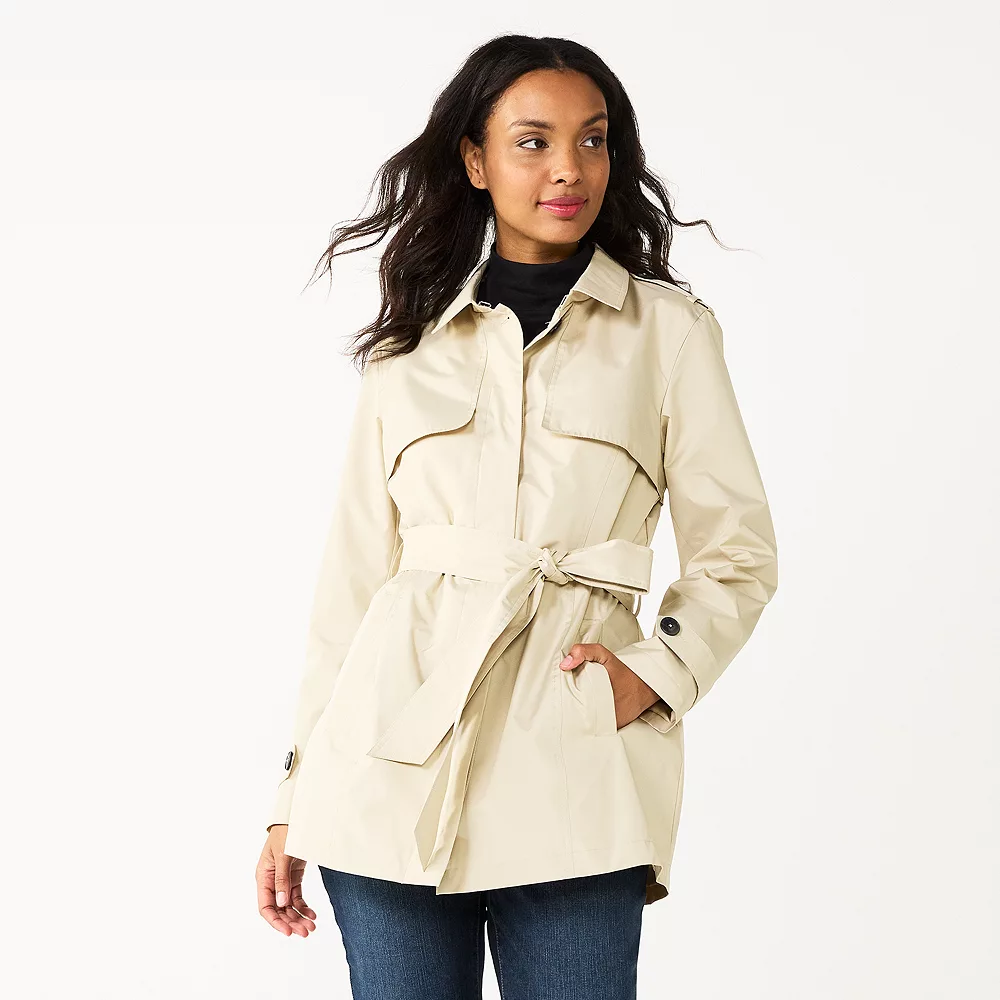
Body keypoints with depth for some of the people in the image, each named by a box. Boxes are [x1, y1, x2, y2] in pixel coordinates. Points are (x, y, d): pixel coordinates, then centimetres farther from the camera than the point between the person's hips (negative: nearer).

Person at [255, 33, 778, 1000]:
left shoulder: (667, 329, 8)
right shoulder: (408, 346, 12)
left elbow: (737, 553, 10)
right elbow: (352, 574, 12)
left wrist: (659, 670, -8)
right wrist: (295, 800, 8)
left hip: (571, 758, -1)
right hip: (399, 754, 2)